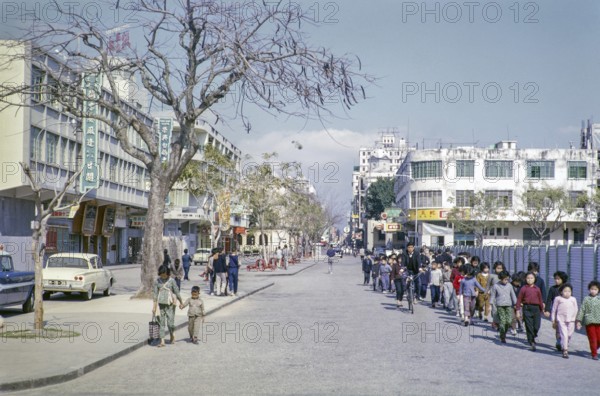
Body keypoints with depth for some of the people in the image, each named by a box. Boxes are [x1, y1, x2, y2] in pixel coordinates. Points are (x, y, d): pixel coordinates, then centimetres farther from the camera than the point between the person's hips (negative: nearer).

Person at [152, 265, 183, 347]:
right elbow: (155, 293, 3)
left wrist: (181, 302, 8)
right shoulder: (157, 281, 2)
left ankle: (172, 336, 22)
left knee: (170, 321, -5)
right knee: (162, 322, 2)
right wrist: (154, 306, 1)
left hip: (170, 304, -2)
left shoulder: (171, 280, -5)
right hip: (161, 303, 3)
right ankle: (162, 341, 3)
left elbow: (176, 291, 1)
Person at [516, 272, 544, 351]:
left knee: (536, 326, -4)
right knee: (529, 327, -1)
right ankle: (532, 343, 6)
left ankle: (533, 337, 26)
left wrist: (542, 309, 15)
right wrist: (518, 310, -2)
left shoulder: (537, 289, 7)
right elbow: (519, 299, 3)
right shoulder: (523, 289, 1)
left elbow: (540, 300, 14)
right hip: (527, 308, -2)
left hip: (536, 308, 2)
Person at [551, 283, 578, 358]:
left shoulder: (573, 299, 9)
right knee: (564, 335, -9)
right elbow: (554, 310, 8)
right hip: (561, 320, -3)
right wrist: (553, 321, 9)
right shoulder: (558, 299, 2)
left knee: (569, 335, 8)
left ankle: (566, 346, 33)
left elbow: (575, 310, 15)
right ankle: (565, 350, -6)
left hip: (571, 320, 3)